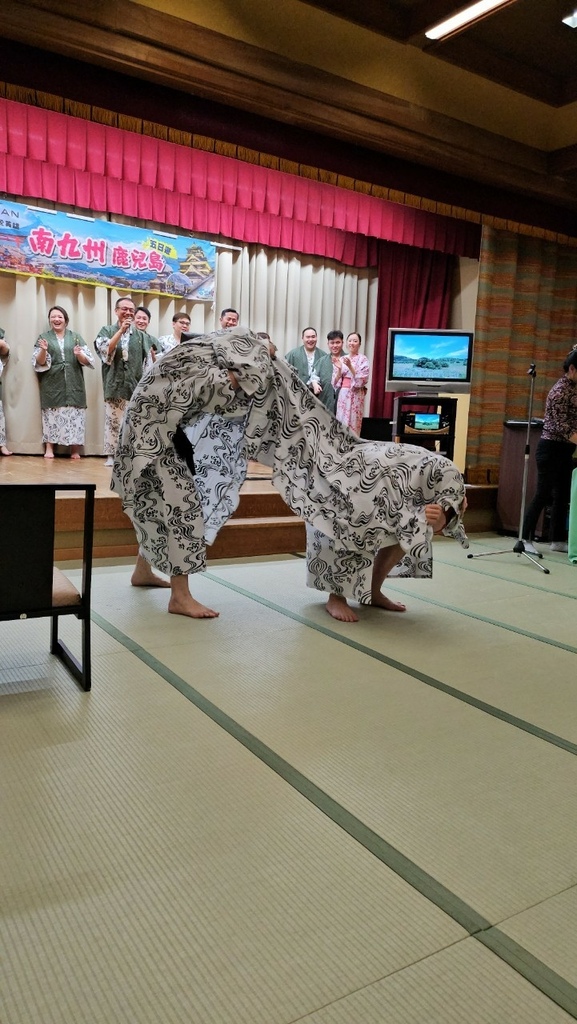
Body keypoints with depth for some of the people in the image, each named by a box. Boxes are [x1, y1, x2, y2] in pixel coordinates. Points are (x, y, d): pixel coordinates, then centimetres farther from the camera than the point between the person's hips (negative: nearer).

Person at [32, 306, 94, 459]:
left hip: (73, 383, 1)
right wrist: (43, 350, -17)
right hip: (52, 383, 0)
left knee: (75, 413, -3)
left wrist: (79, 354, -15)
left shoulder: (75, 337, 11)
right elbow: (39, 362, 2)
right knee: (52, 413, -3)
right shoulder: (44, 337, 9)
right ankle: (49, 448, 2)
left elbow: (87, 361, 5)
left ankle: (75, 449, 4)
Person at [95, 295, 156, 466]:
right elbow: (105, 350, -10)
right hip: (115, 384, -1)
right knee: (113, 419, -1)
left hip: (135, 384, 1)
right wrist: (121, 330, -13)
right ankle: (112, 454, 5)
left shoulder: (141, 335, 10)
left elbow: (148, 361, 8)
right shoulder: (106, 331, 8)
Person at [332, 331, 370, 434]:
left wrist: (350, 366, -19)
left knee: (353, 425, -4)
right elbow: (336, 381, 8)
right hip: (342, 395, 4)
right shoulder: (341, 359, 10)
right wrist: (339, 369, -10)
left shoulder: (363, 359, -1)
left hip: (356, 395, -4)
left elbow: (362, 380, -11)